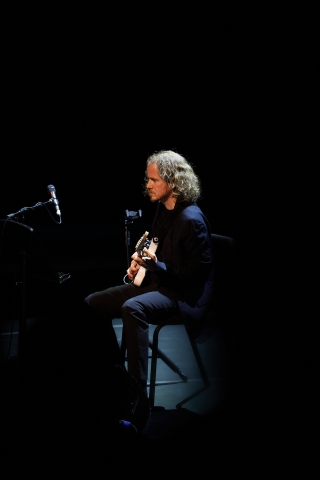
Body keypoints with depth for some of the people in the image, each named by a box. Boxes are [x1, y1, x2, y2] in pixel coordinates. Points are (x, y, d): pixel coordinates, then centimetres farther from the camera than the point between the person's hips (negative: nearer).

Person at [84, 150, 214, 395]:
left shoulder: (191, 219, -20)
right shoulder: (162, 209, 7)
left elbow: (196, 272, -18)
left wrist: (156, 265, -26)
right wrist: (140, 263, 3)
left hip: (182, 293, -10)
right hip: (154, 281, 10)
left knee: (132, 309, -37)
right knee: (93, 303, 1)